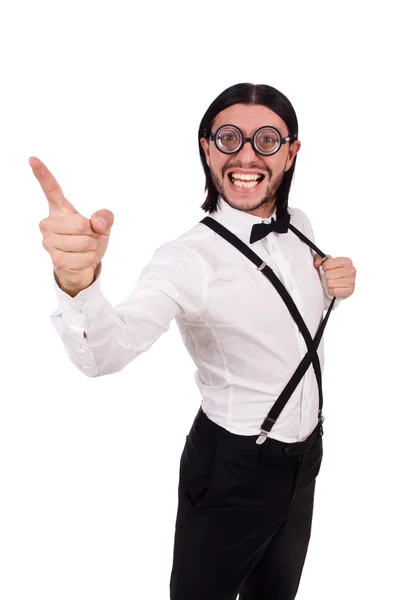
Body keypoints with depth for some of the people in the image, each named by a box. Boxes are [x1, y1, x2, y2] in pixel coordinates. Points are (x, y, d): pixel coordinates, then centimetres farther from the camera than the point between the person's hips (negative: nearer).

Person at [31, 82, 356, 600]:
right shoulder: (190, 257, -24)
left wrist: (334, 287, -7)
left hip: (306, 456, 6)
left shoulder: (299, 227, -3)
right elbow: (105, 351, -40)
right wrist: (77, 282, -61)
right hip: (232, 470, -6)